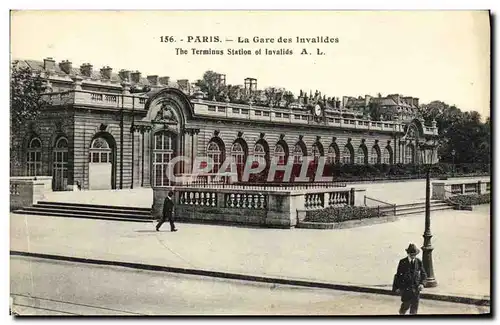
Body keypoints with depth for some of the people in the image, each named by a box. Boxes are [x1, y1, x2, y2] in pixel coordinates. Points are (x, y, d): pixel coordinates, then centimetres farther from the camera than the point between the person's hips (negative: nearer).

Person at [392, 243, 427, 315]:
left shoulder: (419, 262, 2)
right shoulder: (402, 262, -5)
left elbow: (423, 274, 8)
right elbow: (398, 275, -1)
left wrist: (422, 283, -9)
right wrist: (396, 287, -3)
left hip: (416, 288, 2)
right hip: (405, 288, -2)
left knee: (414, 305, 4)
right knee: (406, 304, -1)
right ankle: (401, 313, 27)